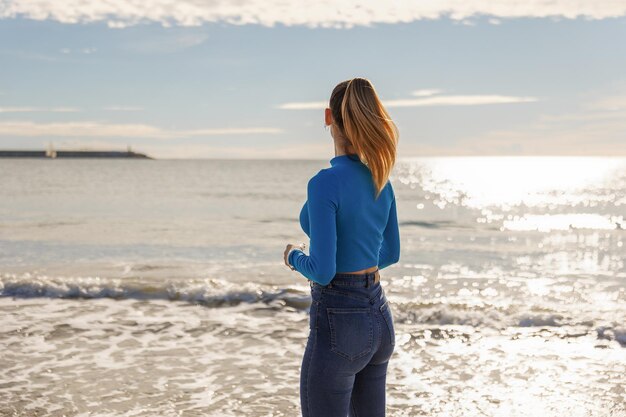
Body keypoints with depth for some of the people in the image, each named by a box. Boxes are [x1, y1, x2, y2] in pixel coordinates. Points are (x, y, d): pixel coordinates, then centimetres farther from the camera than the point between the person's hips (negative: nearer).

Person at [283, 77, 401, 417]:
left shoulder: (325, 183, -20)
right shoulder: (380, 179, 4)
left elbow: (322, 271, -21)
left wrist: (294, 256, -1)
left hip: (339, 322, -8)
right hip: (379, 316, 8)